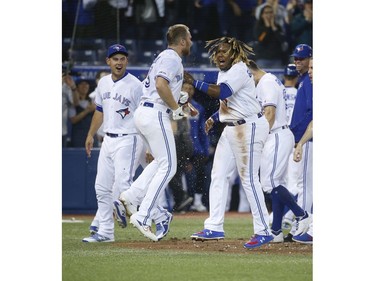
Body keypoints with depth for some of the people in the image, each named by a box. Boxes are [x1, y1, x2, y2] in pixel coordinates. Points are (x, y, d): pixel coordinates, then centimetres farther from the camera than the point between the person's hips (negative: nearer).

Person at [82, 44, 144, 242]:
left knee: (122, 184, -20)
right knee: (102, 187, 6)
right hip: (108, 140, 7)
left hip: (128, 140, -7)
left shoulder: (135, 85, -11)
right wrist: (90, 135, 23)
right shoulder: (103, 83, 11)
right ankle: (105, 232, 11)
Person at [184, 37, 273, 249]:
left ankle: (263, 231, -4)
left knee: (249, 178, -9)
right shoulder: (223, 73, 15)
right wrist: (214, 118, 13)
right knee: (219, 174, 5)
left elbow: (221, 92, -30)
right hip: (232, 129, 10)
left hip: (250, 127, -10)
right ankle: (214, 227, 5)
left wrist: (194, 82, -28)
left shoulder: (240, 70, -14)